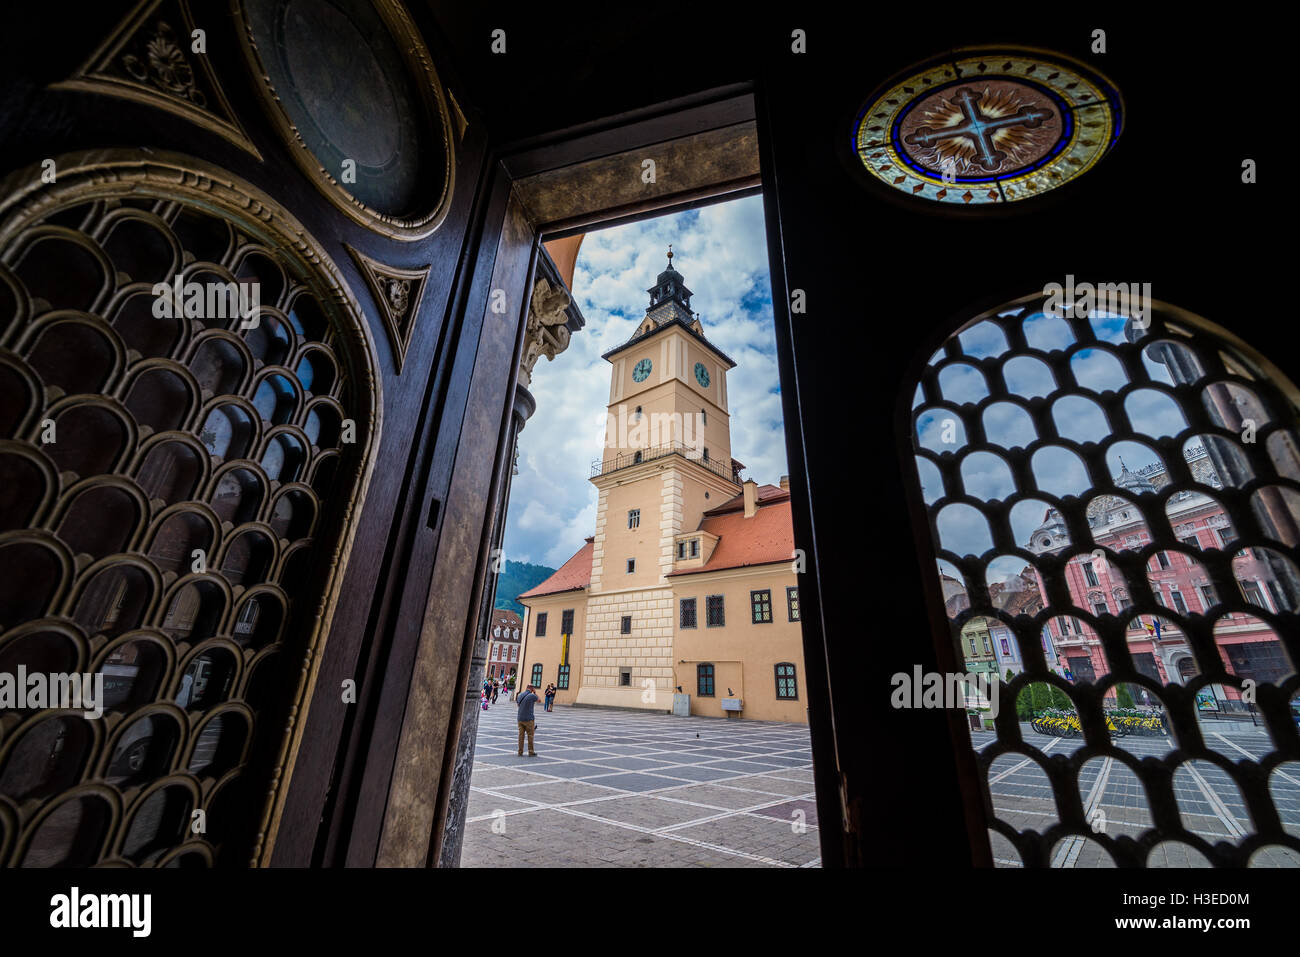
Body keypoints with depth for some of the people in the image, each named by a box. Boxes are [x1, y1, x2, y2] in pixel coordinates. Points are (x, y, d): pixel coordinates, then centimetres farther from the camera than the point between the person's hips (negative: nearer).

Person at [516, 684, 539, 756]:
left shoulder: (520, 695, 3)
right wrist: (535, 692, 10)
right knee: (530, 736, 5)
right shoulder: (532, 696, -14)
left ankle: (520, 752, 12)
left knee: (521, 735, 10)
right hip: (529, 719, -5)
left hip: (520, 718, 5)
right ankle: (531, 752, 11)